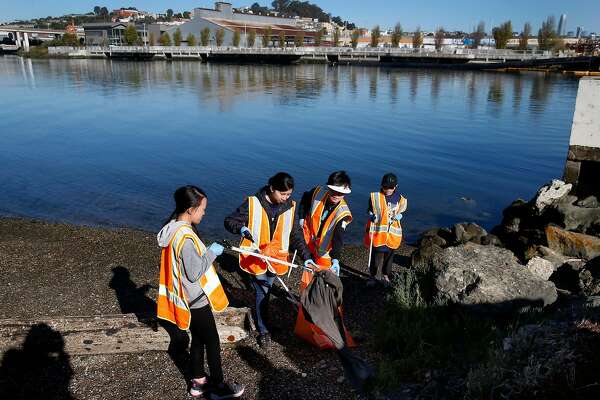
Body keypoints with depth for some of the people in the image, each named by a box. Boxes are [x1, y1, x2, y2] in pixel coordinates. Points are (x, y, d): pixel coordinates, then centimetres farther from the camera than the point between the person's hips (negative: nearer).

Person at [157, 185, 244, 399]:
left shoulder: (174, 229, 1)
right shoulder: (185, 237, -29)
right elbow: (195, 272, -25)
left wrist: (206, 251, 5)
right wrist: (211, 252, -15)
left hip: (189, 299, 9)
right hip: (197, 300, -9)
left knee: (198, 339, 22)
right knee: (212, 342, 8)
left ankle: (198, 382, 36)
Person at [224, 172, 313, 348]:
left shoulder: (289, 207, -3)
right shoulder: (253, 204, -14)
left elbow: (296, 235, 4)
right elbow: (229, 221, -8)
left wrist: (307, 256, -3)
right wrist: (242, 229, -28)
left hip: (276, 258, 3)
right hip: (255, 257, -3)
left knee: (265, 291, 14)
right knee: (263, 292, -2)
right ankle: (263, 331, 16)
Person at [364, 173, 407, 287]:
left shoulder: (400, 199, -1)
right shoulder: (375, 197, -7)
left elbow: (400, 213, 13)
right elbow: (370, 212, 3)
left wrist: (398, 216, -9)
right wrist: (372, 216, -17)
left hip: (392, 232, 2)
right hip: (377, 231, -2)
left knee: (389, 255, 14)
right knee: (375, 255, 3)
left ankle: (385, 275, 32)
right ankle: (373, 275, 21)